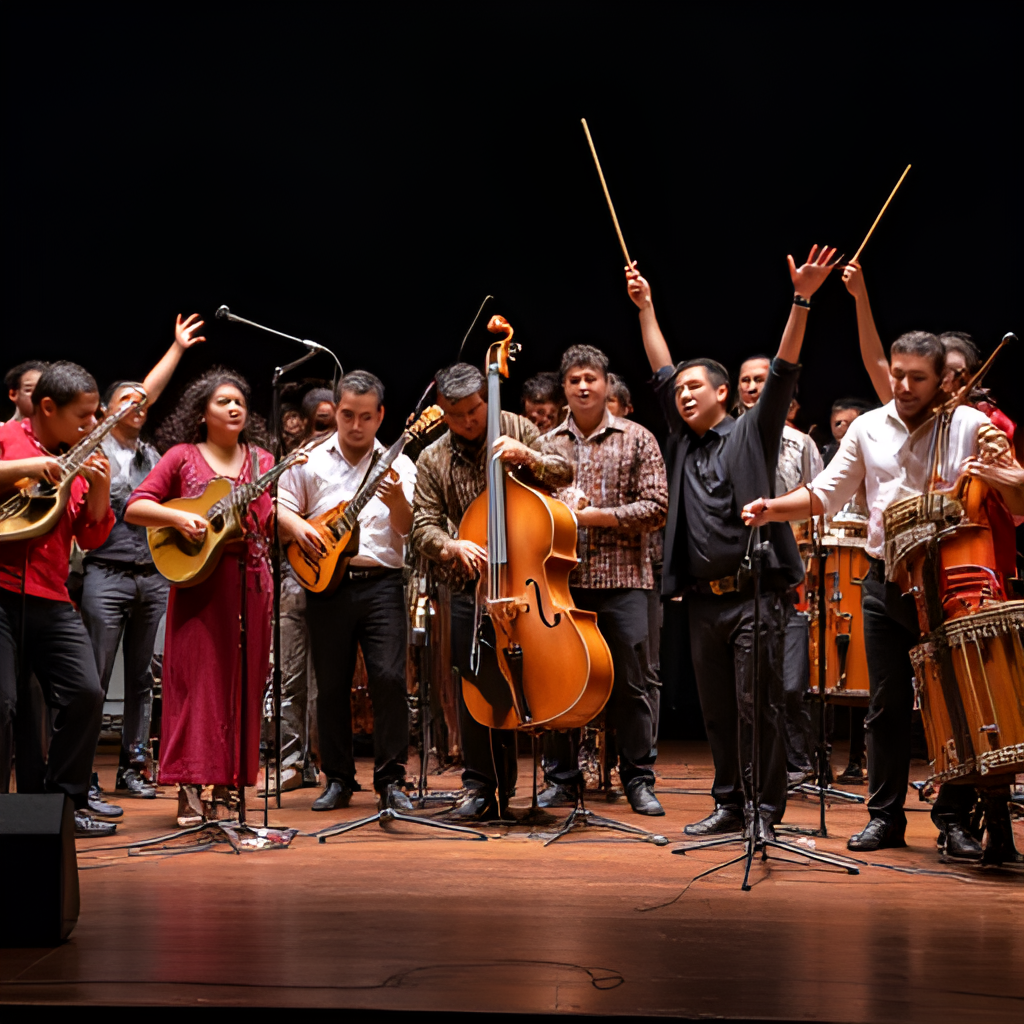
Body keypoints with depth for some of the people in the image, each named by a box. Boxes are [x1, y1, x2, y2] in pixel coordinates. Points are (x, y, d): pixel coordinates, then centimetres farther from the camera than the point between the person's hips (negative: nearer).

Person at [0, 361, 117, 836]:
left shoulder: (79, 461, 16)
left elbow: (92, 536, 14)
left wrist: (100, 488, -1)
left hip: (51, 600, 5)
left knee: (86, 693, -3)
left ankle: (65, 801, 11)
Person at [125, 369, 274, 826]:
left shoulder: (262, 461, 15)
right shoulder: (182, 457, 6)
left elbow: (273, 522, 11)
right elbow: (134, 508, 1)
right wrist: (177, 517, -14)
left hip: (250, 579, 3)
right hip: (198, 579, -3)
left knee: (241, 684, 2)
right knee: (198, 679, -7)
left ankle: (225, 789, 9)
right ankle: (191, 790, -6)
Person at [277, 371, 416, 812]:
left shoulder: (398, 465, 8)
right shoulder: (310, 462, 10)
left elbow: (411, 530, 1)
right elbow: (280, 511, 11)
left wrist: (398, 502, -20)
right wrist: (297, 528, -10)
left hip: (381, 582, -1)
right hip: (325, 582, 1)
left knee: (390, 677, -11)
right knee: (332, 685, 5)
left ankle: (390, 780, -1)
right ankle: (338, 779, 18)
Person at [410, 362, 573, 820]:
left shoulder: (515, 429, 3)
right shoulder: (432, 461, 4)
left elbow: (564, 474, 0)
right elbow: (422, 528, -2)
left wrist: (528, 457, -20)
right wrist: (451, 546, -23)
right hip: (471, 587, 1)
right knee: (475, 687, 0)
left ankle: (503, 787, 14)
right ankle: (480, 787, 10)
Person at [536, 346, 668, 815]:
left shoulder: (637, 440, 5)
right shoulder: (547, 444, 13)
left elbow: (656, 508, -3)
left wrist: (593, 515, -11)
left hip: (622, 580, -2)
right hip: (562, 578, 2)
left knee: (630, 684, 0)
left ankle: (638, 779, 12)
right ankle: (561, 778, 16)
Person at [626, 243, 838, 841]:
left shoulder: (752, 433, 4)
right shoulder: (684, 443, 17)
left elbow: (783, 372, -6)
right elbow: (663, 372, 22)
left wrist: (802, 300, -15)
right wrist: (646, 308, 24)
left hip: (754, 595, -6)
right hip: (704, 600, 6)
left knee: (758, 708, -5)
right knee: (718, 712, 9)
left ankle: (764, 811, 1)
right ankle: (730, 806, 17)